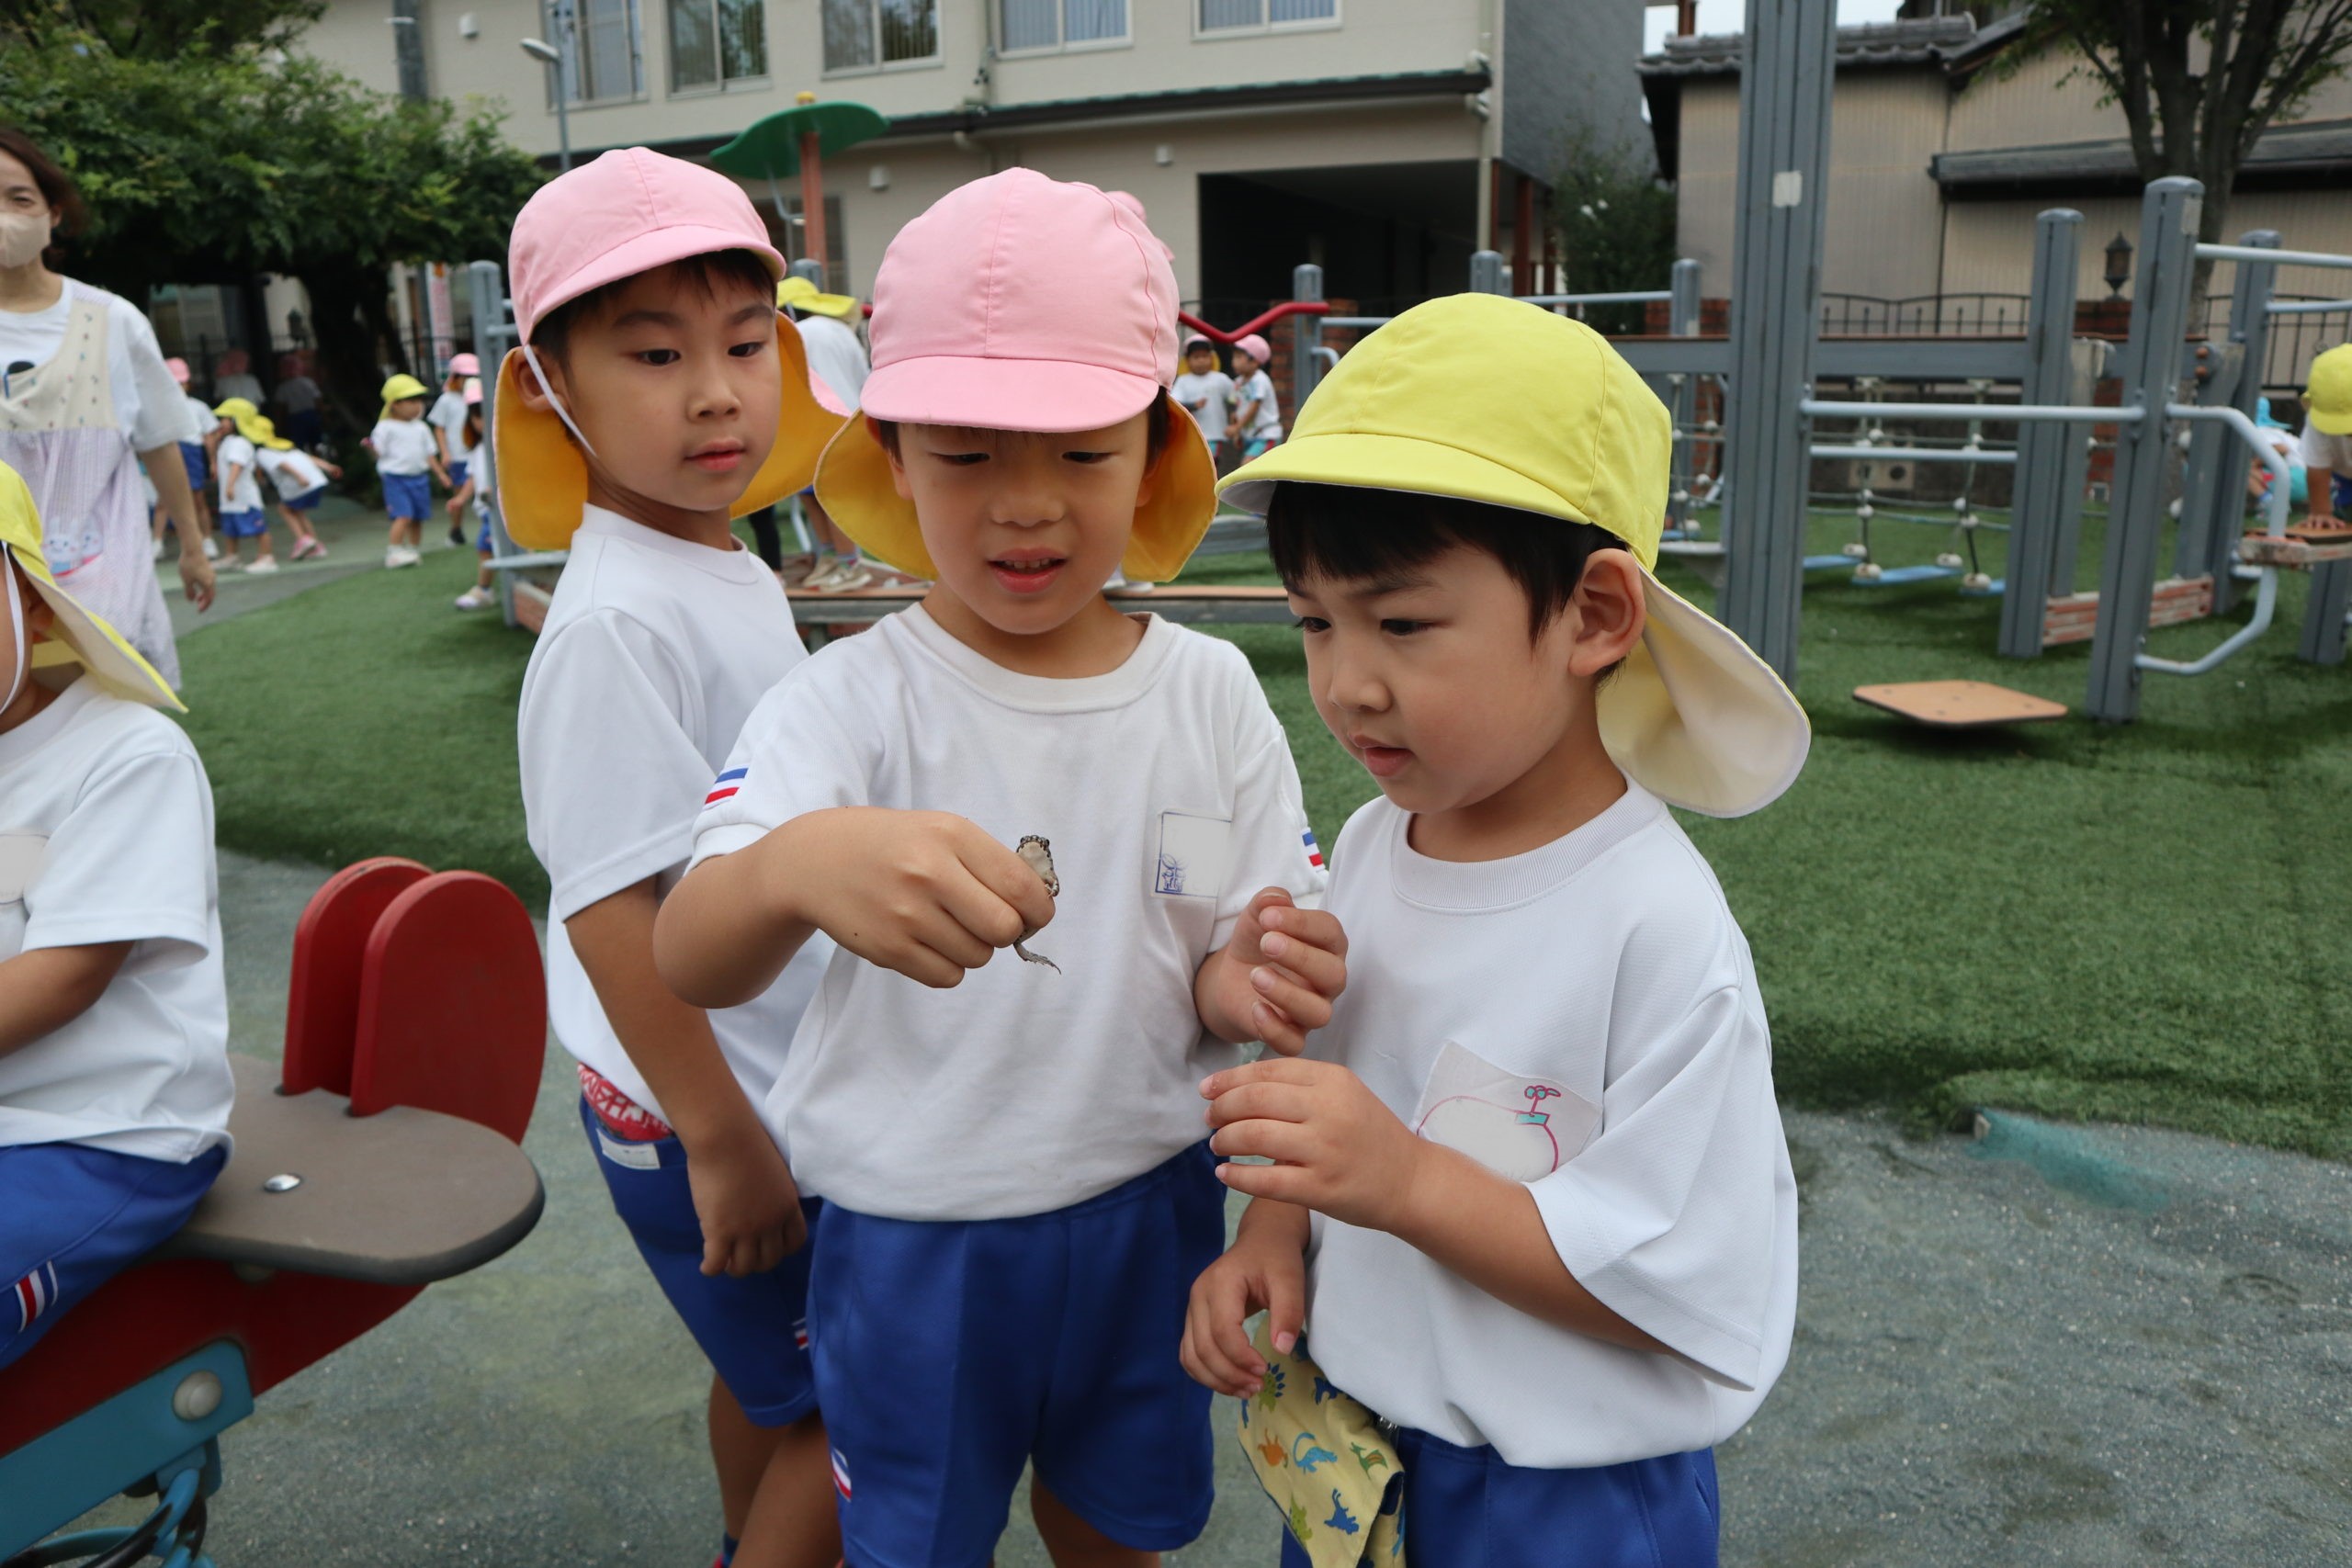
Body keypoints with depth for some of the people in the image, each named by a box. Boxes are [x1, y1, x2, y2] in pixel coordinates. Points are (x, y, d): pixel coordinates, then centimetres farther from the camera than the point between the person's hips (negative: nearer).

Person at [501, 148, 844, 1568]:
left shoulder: (737, 573, 4)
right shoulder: (618, 621, -24)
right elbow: (609, 908, -24)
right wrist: (718, 1139, -19)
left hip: (783, 1085, 8)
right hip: (694, 1113, -8)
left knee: (772, 1385, 25)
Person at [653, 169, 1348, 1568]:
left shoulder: (1211, 694, -7)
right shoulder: (850, 703, -14)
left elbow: (1226, 972, 0)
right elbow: (691, 964, -29)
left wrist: (1246, 987, -25)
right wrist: (800, 864, -52)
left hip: (1147, 1212, 2)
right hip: (911, 1236, -2)